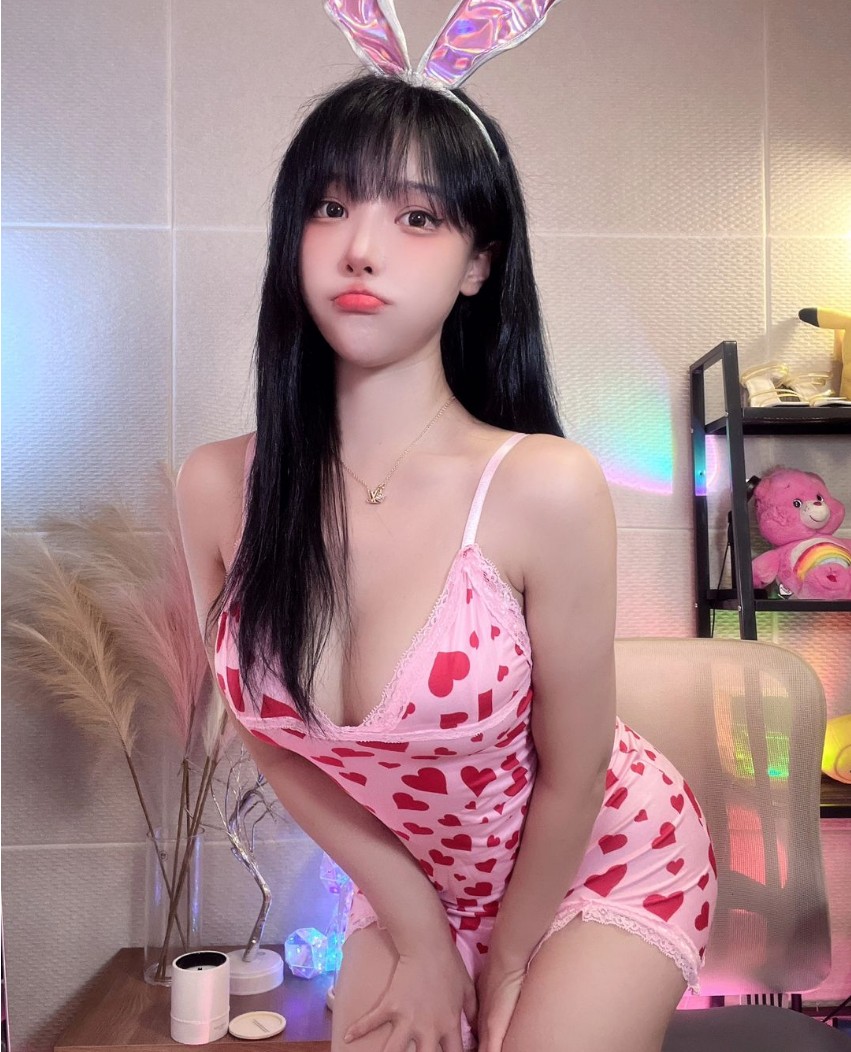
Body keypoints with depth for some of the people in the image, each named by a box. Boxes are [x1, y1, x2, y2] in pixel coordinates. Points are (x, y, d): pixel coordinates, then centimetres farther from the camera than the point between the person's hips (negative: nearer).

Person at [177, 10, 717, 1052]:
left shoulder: (545, 488, -30)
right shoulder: (217, 489, -19)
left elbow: (572, 773, -17)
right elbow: (274, 739, -7)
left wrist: (506, 959, -2)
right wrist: (417, 930, -2)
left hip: (600, 861, -2)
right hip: (406, 877, 3)